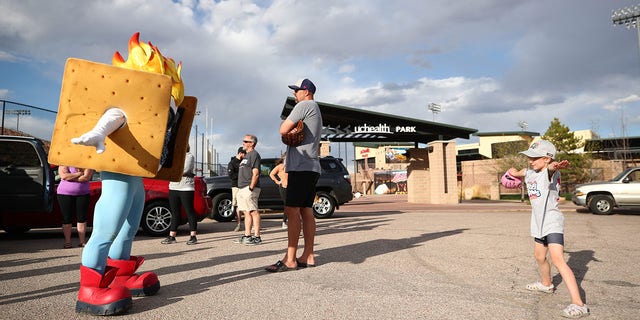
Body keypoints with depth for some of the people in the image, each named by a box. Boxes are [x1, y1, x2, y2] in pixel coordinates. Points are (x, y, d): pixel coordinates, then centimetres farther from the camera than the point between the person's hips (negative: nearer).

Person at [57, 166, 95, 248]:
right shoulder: (64, 164, 1)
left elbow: (86, 177, -15)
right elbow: (64, 176, -17)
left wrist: (71, 177, -12)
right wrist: (79, 173, -13)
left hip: (83, 194, 1)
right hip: (65, 194, -1)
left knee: (82, 218, 2)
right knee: (66, 218, 1)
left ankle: (82, 241, 8)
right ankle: (67, 242, 9)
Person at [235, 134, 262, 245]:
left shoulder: (254, 154, -8)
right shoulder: (247, 155, 23)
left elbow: (256, 173, -17)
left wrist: (251, 187, -22)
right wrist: (241, 188, 19)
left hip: (249, 188, -10)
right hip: (242, 188, 10)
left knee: (253, 211, -9)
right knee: (247, 212, 12)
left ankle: (257, 237, -9)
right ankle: (247, 236, 17)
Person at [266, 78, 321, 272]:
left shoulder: (304, 105, -5)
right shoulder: (316, 111, 27)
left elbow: (283, 130, -12)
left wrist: (288, 122, 8)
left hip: (302, 167, -10)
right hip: (312, 167, 10)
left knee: (292, 210, -12)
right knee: (306, 210, 8)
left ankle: (290, 259, -12)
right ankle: (308, 256, 10)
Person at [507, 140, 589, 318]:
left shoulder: (551, 173, -16)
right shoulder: (529, 173, 8)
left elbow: (550, 168, -45)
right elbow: (518, 172, 36)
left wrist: (555, 166, -62)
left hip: (552, 222, -9)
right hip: (539, 223, 9)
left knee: (557, 260, -21)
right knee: (539, 256, 25)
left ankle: (578, 305, -24)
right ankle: (546, 285, 50)